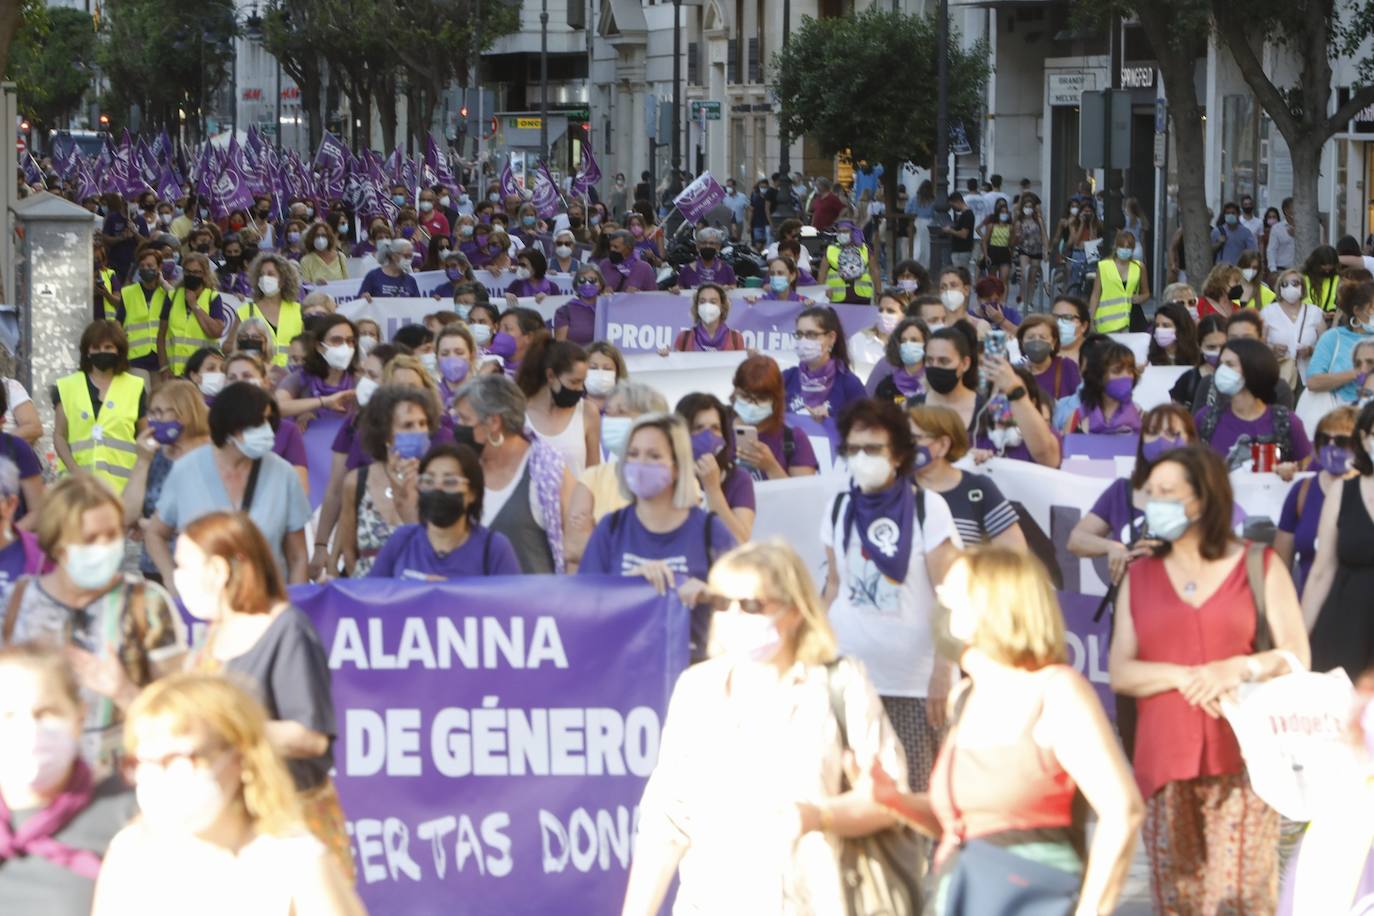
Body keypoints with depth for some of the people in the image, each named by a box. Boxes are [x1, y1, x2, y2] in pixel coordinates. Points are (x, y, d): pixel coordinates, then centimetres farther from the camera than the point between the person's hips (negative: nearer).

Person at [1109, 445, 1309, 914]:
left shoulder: (1260, 567, 7)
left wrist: (1240, 668, -16)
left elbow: (1296, 655, 2)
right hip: (1166, 759, 2)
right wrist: (1185, 677, -13)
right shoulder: (1140, 577, 13)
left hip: (1241, 755, -2)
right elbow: (1120, 672, 4)